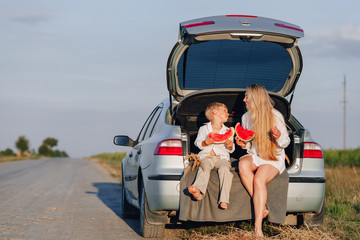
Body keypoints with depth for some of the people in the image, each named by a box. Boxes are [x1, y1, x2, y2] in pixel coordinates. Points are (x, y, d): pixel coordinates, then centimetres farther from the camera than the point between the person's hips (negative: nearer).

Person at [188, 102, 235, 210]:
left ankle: (224, 200, -44)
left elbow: (231, 150, 19)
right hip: (206, 155, -1)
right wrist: (205, 143, -11)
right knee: (204, 167, -34)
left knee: (224, 168, -32)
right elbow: (198, 143, 10)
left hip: (222, 157, 1)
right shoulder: (204, 128, 17)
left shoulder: (227, 131, 22)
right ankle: (198, 191, -61)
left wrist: (230, 146, -5)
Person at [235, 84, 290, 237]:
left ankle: (258, 227, -34)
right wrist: (244, 144, -4)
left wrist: (279, 137, -25)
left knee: (259, 180, -33)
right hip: (254, 156, 4)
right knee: (242, 164, -33)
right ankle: (262, 207, -27)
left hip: (273, 158, -4)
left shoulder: (275, 116, -7)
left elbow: (285, 143, -2)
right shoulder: (246, 117, 9)